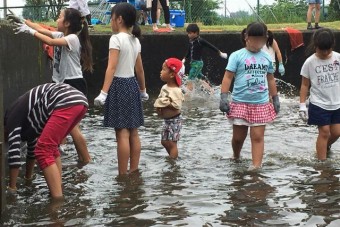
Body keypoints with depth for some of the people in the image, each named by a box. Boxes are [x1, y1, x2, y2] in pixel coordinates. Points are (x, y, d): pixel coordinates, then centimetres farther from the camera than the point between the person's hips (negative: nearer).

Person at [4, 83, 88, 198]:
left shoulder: (12, 118, 9)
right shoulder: (25, 117, 33)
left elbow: (14, 152, 1)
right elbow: (33, 145, 47)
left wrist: (12, 187, 10)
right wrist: (28, 177, 58)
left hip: (66, 103, -10)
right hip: (79, 100, 10)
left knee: (43, 152, -7)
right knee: (50, 147, 22)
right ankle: (58, 191, 19)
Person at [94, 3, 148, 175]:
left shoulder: (116, 38, -13)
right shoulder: (135, 40, 11)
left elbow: (112, 68, -21)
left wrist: (103, 93, -24)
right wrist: (143, 91, 29)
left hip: (119, 85, -8)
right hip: (132, 85, 8)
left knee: (122, 134, -7)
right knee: (133, 133, 11)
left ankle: (123, 175, -5)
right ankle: (134, 171, 16)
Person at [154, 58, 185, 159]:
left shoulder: (176, 90, -22)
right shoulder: (164, 87, 4)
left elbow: (177, 106, -28)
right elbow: (159, 101, 11)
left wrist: (165, 104, -23)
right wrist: (158, 107, -9)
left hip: (174, 120, -9)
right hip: (166, 120, 9)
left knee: (172, 143, -3)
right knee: (164, 142, 18)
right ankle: (173, 158, 33)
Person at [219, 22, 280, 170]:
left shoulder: (267, 57, 8)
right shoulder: (237, 56, -5)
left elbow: (270, 79, 18)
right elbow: (228, 77, -7)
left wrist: (275, 98, 18)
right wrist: (224, 96, -15)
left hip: (261, 104, 2)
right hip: (240, 103, -2)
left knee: (258, 137, -4)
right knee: (238, 136, 8)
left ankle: (256, 165, -6)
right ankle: (236, 158, 35)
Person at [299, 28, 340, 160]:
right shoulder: (310, 62, -9)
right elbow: (305, 85, -3)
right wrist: (302, 105, -5)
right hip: (319, 104, -3)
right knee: (324, 132, -2)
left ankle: (325, 147, 40)